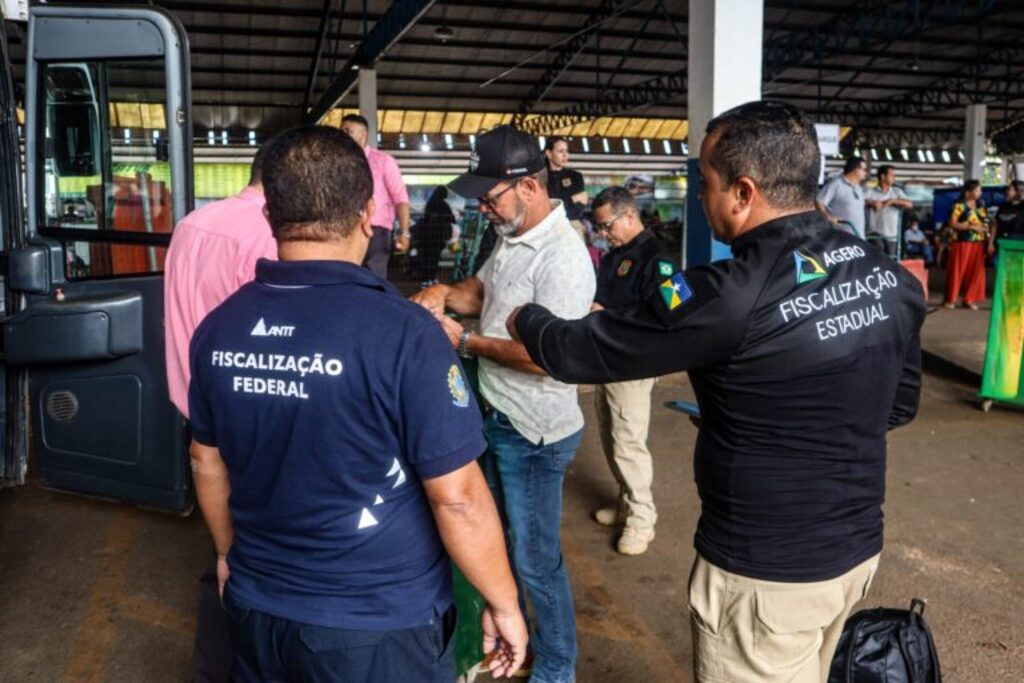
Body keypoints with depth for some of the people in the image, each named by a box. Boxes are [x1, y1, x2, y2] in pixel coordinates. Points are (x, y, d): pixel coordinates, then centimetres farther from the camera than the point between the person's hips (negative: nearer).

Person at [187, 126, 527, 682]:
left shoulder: (217, 329, -6)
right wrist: (503, 603, -5)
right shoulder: (401, 332, -24)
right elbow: (458, 496, -19)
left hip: (257, 609, 5)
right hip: (376, 625, -4)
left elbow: (207, 463, 7)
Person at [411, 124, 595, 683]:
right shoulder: (511, 234, 5)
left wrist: (465, 342, -20)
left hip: (533, 435, -9)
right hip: (496, 417, 9)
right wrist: (444, 294, -4)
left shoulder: (563, 258, -25)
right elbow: (484, 291, 17)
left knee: (535, 559, 8)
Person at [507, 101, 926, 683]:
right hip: (860, 548, 7)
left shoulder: (731, 297, -26)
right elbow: (900, 403, 11)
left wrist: (525, 319, 3)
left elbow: (579, 350, -16)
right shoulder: (892, 278, -4)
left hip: (767, 572, -7)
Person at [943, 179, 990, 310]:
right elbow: (953, 223, -13)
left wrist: (989, 239, 4)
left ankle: (969, 299, 14)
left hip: (978, 244, 6)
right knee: (957, 271, -1)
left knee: (975, 272, 5)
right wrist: (971, 227, -18)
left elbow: (986, 223, 15)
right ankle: (950, 299, 8)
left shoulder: (981, 205, 13)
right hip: (962, 243, -6)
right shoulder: (959, 205, -7)